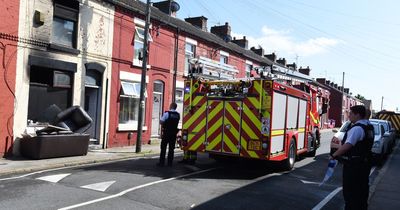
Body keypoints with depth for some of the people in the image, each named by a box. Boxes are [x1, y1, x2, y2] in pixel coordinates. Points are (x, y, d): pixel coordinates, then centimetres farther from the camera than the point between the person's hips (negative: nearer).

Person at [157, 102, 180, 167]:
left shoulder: (167, 113, -11)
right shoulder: (178, 115, 4)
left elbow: (161, 122, -11)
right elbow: (177, 123, 8)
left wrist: (164, 125, 7)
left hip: (166, 133, -4)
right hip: (174, 133, 4)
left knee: (163, 148, 4)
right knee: (171, 148, 9)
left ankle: (162, 162, 5)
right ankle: (170, 163, 11)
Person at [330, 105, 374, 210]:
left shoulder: (357, 128, -21)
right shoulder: (369, 127, 10)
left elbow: (347, 145, -29)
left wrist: (334, 155, -22)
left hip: (353, 165, -10)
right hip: (364, 163, 10)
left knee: (350, 191, 0)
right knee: (362, 188, 19)